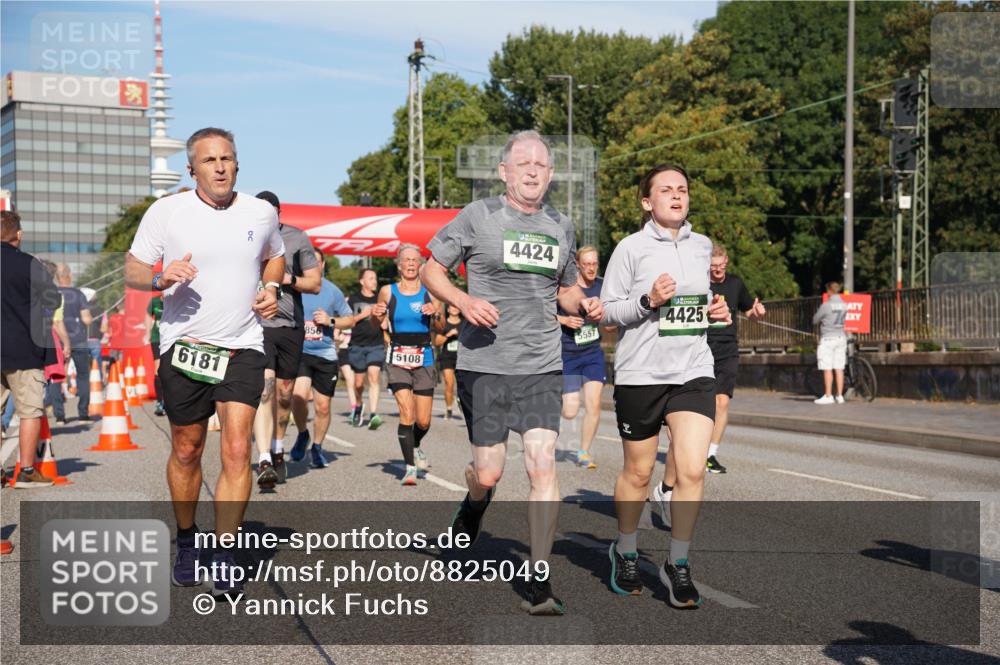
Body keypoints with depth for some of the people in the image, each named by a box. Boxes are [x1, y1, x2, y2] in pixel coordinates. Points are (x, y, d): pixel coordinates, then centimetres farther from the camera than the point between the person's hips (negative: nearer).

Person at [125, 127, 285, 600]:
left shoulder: (261, 213, 4)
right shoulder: (166, 211, -3)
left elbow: (274, 256, 23)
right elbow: (132, 271, 0)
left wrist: (271, 287, 3)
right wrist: (162, 278, -21)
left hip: (243, 347, 0)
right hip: (183, 345, 0)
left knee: (237, 450, -13)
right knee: (186, 451, 12)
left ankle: (224, 555, -6)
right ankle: (186, 543, 32)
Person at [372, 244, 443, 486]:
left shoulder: (430, 292, 3)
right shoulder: (388, 291, 4)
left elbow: (441, 329, 2)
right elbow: (378, 327, 14)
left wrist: (435, 314, -18)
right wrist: (377, 316, -8)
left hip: (424, 359, 1)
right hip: (398, 359, -1)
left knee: (423, 421, 4)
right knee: (407, 413, -16)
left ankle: (415, 447, 37)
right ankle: (410, 467, -7)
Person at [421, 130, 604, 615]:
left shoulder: (561, 228, 12)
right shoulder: (478, 216, -1)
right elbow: (430, 269, 3)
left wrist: (584, 305, 3)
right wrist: (463, 300, -16)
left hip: (542, 367, 3)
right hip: (484, 363, -2)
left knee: (542, 465, -10)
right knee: (488, 474, 2)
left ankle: (539, 585, -2)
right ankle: (473, 507, 41)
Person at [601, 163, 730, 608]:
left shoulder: (702, 246, 11)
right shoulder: (631, 248, -4)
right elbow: (607, 311, -5)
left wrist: (715, 311, 6)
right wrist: (649, 300, -20)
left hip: (694, 372, 3)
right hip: (641, 373, -3)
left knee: (692, 470, -10)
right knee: (638, 473, 8)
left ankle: (677, 564, 6)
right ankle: (625, 553, 32)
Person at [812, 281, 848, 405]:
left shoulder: (826, 306, -11)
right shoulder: (845, 305, 3)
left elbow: (815, 320, -2)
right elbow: (846, 320, 8)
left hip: (828, 338, -5)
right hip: (841, 337, 5)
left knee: (827, 369, -2)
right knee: (839, 368, 7)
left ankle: (828, 396, -2)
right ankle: (839, 395, 8)